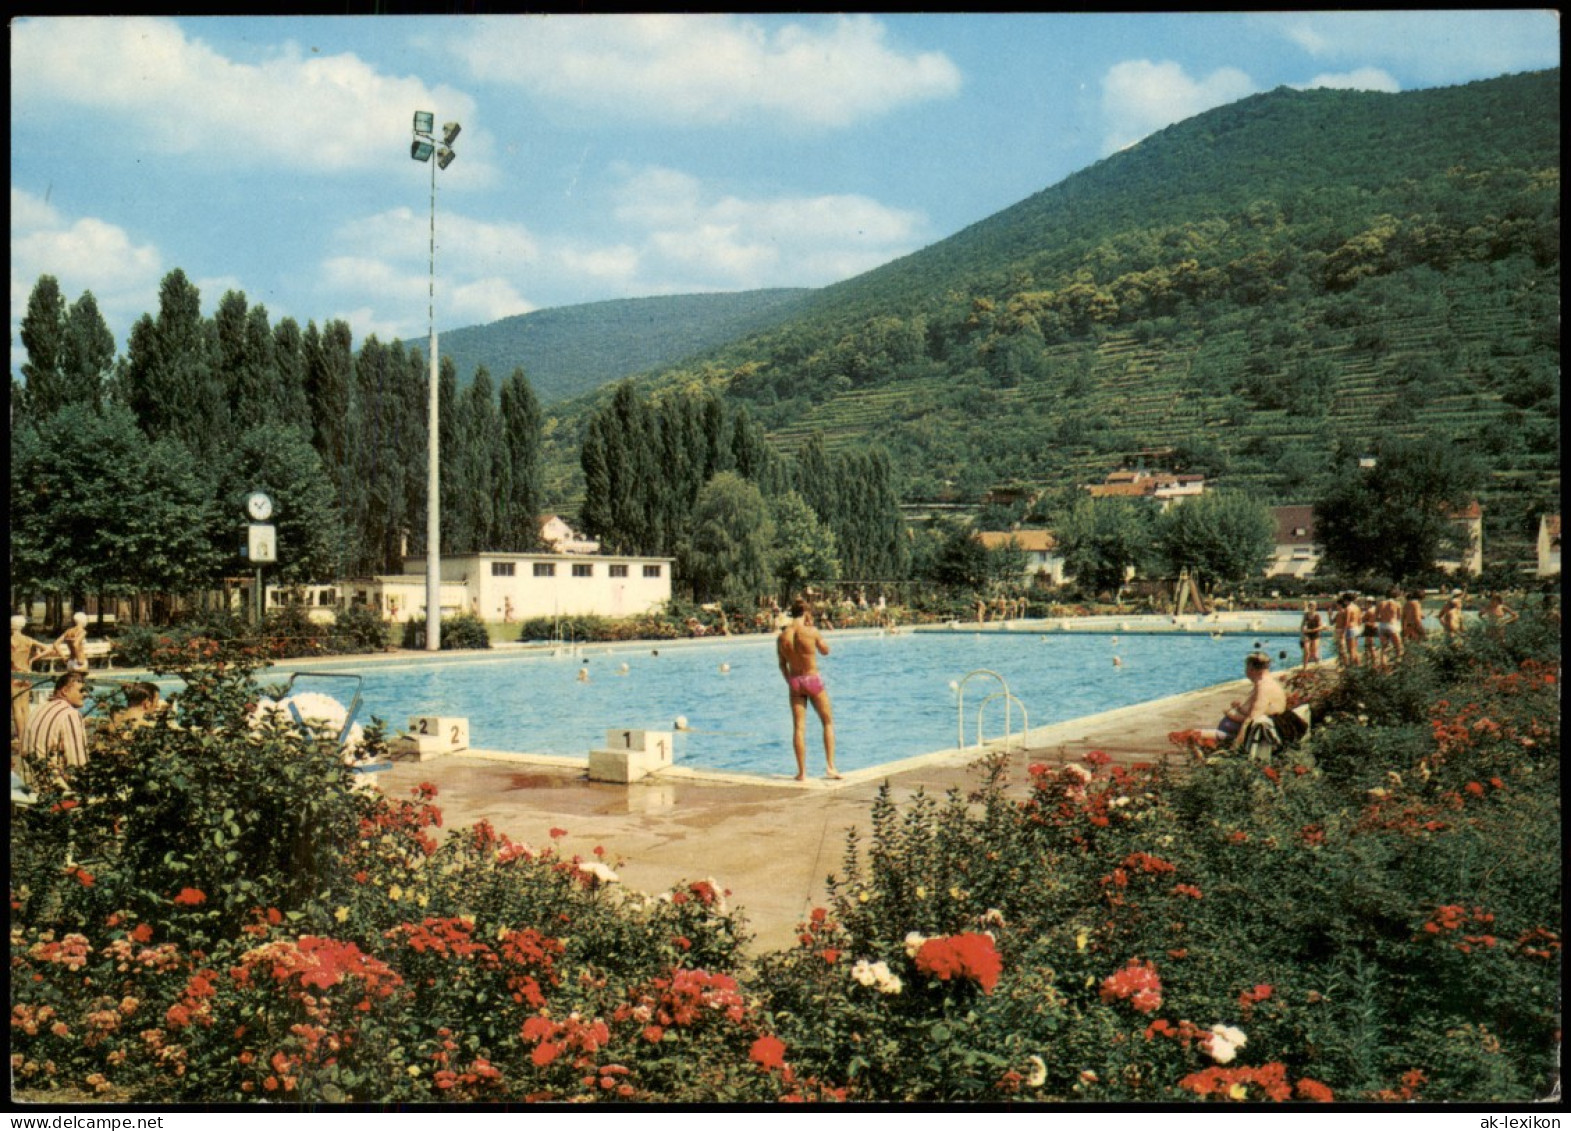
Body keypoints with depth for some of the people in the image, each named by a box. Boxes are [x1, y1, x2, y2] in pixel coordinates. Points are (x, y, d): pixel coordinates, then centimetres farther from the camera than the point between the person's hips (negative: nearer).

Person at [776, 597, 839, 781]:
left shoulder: (782, 636, -2)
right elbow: (825, 651, 3)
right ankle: (831, 767, 9)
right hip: (813, 680, -3)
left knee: (798, 727, 6)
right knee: (828, 722, 13)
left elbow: (782, 665, 5)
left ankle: (802, 772, 5)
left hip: (795, 682, 3)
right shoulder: (811, 632, -14)